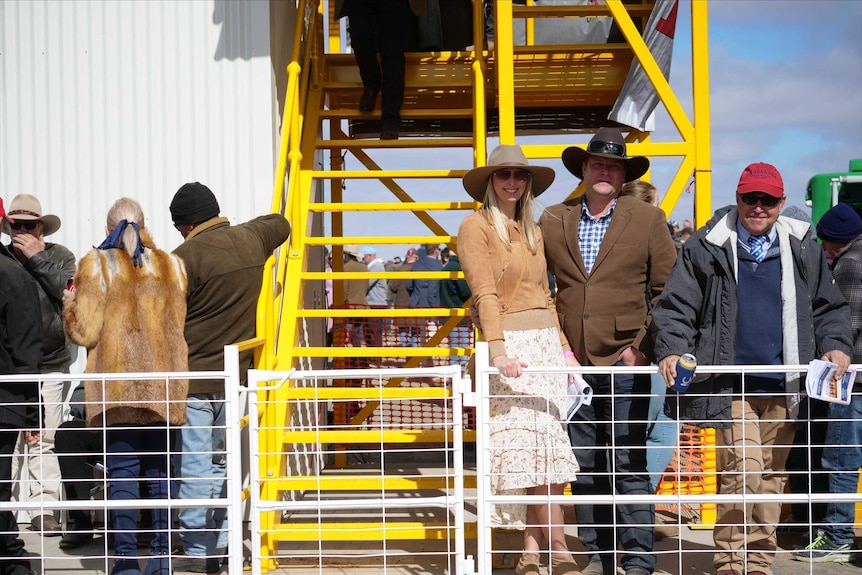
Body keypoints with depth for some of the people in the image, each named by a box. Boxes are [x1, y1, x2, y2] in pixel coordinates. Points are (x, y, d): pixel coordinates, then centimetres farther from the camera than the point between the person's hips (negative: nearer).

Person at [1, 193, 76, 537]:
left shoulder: (59, 256, 6)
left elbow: (69, 291, -12)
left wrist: (37, 257, -11)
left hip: (50, 364, 0)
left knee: (44, 439, -1)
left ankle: (44, 509, 5)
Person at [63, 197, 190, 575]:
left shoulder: (96, 265, -3)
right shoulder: (171, 266, 9)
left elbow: (84, 332, -6)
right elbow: (183, 326, 11)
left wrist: (69, 306, 13)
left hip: (117, 385, -3)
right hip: (164, 386, 3)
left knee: (122, 471, 0)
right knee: (159, 469, 10)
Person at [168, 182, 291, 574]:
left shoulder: (186, 256, -15)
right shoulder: (252, 239, 5)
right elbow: (280, 224, 28)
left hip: (192, 376, -7)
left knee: (194, 465, -2)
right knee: (223, 461, 15)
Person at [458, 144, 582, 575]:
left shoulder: (532, 231, 19)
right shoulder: (476, 226, -3)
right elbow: (485, 293, -14)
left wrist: (564, 347, 13)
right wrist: (498, 350, -24)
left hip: (546, 342, 6)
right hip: (510, 344, -6)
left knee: (540, 451, 1)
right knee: (535, 446, -10)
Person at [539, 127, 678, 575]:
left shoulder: (647, 219, 3)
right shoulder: (552, 221, 8)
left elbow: (668, 290, 4)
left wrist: (643, 346, -4)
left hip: (625, 362, -3)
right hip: (573, 363, 3)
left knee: (628, 466, -3)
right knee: (584, 467, 8)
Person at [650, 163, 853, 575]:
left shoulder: (803, 250, 9)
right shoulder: (706, 248, 1)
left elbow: (828, 307, 16)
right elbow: (676, 306, 1)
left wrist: (835, 345, -1)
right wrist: (671, 350, -14)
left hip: (783, 387, 3)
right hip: (731, 385, -3)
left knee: (770, 478, 9)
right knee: (742, 469, -13)